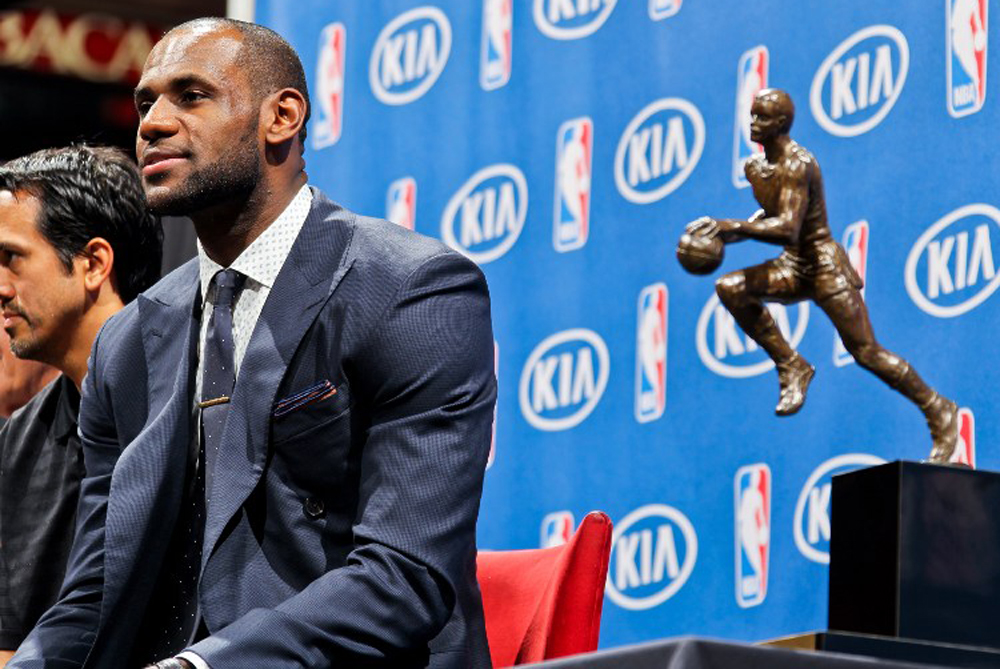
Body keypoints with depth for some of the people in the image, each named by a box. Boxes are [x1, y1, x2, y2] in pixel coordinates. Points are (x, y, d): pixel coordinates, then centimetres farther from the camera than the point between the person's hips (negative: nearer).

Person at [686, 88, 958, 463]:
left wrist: (732, 226, -35)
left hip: (826, 266, -8)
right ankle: (791, 366, -3)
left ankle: (938, 411, 9)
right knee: (730, 289, -13)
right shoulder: (755, 167, 5)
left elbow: (787, 230, -32)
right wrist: (732, 234, 5)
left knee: (866, 353, -8)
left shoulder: (797, 165, -22)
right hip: (794, 268, 8)